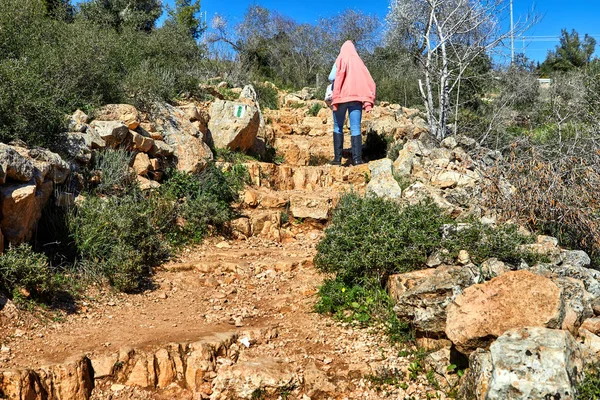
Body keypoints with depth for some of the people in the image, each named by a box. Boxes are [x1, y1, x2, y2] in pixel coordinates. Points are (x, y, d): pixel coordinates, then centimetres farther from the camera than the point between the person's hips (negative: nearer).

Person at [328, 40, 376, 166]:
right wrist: (367, 101, 3)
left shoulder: (340, 59, 4)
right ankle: (357, 158, -11)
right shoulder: (359, 62, 13)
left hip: (341, 97, -2)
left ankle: (337, 158, 2)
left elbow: (332, 77, -6)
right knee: (355, 129, -1)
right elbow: (369, 82, 5)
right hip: (356, 97, 2)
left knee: (338, 127, 8)